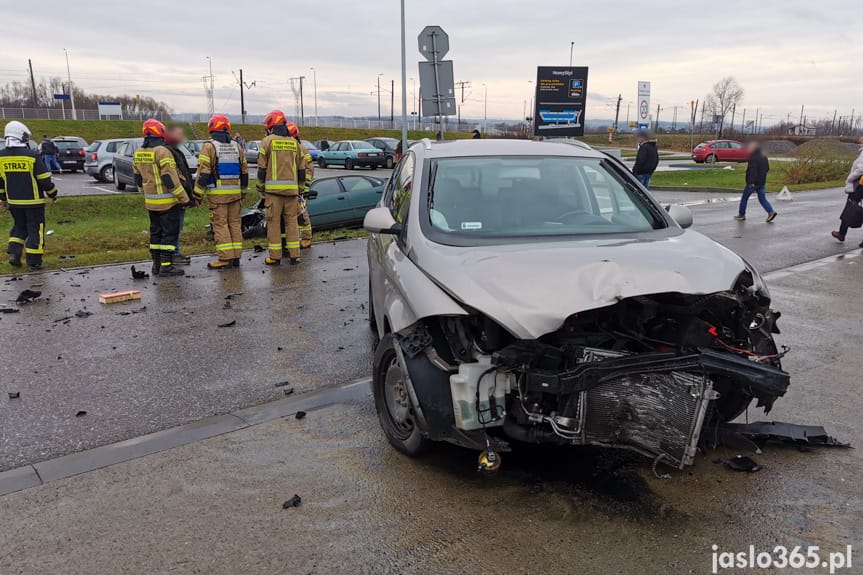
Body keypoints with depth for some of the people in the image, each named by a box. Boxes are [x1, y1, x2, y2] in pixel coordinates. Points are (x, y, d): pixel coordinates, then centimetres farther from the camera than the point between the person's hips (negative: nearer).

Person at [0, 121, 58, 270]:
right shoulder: (32, 156, -15)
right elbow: (45, 180, -12)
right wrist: (53, 194, 4)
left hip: (14, 201, 5)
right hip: (33, 201, -5)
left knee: (19, 227, 23)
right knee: (35, 230, 2)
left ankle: (14, 253, 9)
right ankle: (34, 262, 3)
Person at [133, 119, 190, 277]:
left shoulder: (138, 154, 10)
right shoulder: (162, 152, -15)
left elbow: (138, 179, 16)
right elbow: (170, 179, -20)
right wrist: (184, 198, -15)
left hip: (150, 201, 8)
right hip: (167, 201, -8)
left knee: (155, 231, 14)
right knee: (170, 232, -2)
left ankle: (156, 264, 19)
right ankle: (166, 265, -4)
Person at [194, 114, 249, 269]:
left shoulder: (209, 147, -6)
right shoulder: (237, 147, 10)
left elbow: (203, 173, -11)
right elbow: (244, 172, 14)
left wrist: (198, 194, -6)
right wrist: (243, 192, 23)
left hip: (217, 193, -5)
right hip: (235, 192, 5)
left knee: (220, 225, -2)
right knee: (235, 224, 9)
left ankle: (225, 258, -5)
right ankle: (236, 257, 11)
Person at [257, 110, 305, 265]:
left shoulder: (268, 141, 0)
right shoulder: (294, 143, 11)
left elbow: (262, 167, -1)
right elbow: (301, 169, 13)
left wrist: (260, 187, 8)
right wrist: (299, 188, 21)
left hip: (273, 187, -3)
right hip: (291, 188, 3)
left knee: (274, 222, 2)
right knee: (292, 221, 8)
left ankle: (275, 256, 4)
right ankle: (294, 255, 7)